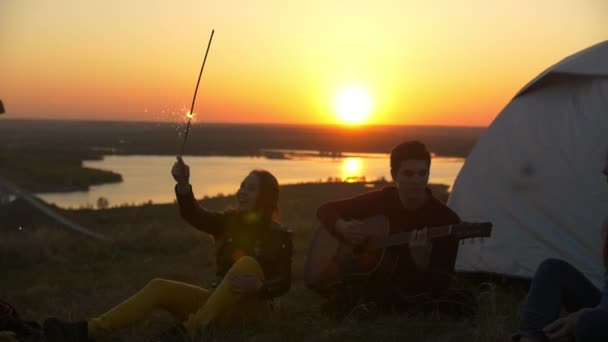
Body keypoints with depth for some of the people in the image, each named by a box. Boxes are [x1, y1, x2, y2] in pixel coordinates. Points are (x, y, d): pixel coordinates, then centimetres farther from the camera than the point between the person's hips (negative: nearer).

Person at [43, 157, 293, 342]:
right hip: (218, 304, 5)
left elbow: (283, 282, -11)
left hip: (252, 306, -5)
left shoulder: (279, 235, -3)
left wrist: (259, 286, -33)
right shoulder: (228, 221, 8)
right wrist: (183, 185, -33)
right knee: (159, 287, -17)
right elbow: (193, 215, -12)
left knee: (248, 263, -33)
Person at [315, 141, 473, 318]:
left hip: (418, 293, 1)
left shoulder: (446, 219, -8)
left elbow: (440, 285, -14)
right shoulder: (381, 200, 2)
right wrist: (342, 227, -9)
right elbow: (326, 210, 14)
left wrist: (422, 261, -35)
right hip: (375, 285, -1)